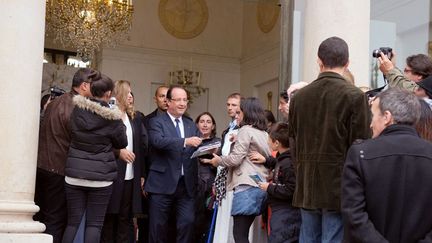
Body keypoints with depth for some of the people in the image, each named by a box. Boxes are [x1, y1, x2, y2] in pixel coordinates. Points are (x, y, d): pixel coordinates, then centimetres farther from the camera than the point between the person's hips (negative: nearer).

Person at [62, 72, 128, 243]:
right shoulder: (112, 117, -10)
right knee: (94, 224, 2)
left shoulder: (78, 109, 0)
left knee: (73, 222, 8)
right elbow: (122, 143, 3)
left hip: (74, 174, 3)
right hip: (101, 176, -3)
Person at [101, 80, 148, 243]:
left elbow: (142, 147, 13)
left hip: (130, 177, 5)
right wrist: (118, 151, -18)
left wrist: (141, 174, 9)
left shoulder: (135, 118, 13)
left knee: (126, 218, 5)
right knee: (109, 217, 2)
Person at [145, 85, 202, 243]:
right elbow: (158, 141, -20)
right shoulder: (156, 122, -1)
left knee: (188, 222, -2)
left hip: (186, 184, 4)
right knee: (158, 226, 4)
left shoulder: (191, 125, 16)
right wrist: (185, 141, -31)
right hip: (162, 183, -4)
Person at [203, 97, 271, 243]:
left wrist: (218, 160, 8)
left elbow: (235, 159, -10)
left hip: (247, 187, -8)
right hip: (261, 186, 8)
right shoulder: (264, 133, 18)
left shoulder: (246, 130, -5)